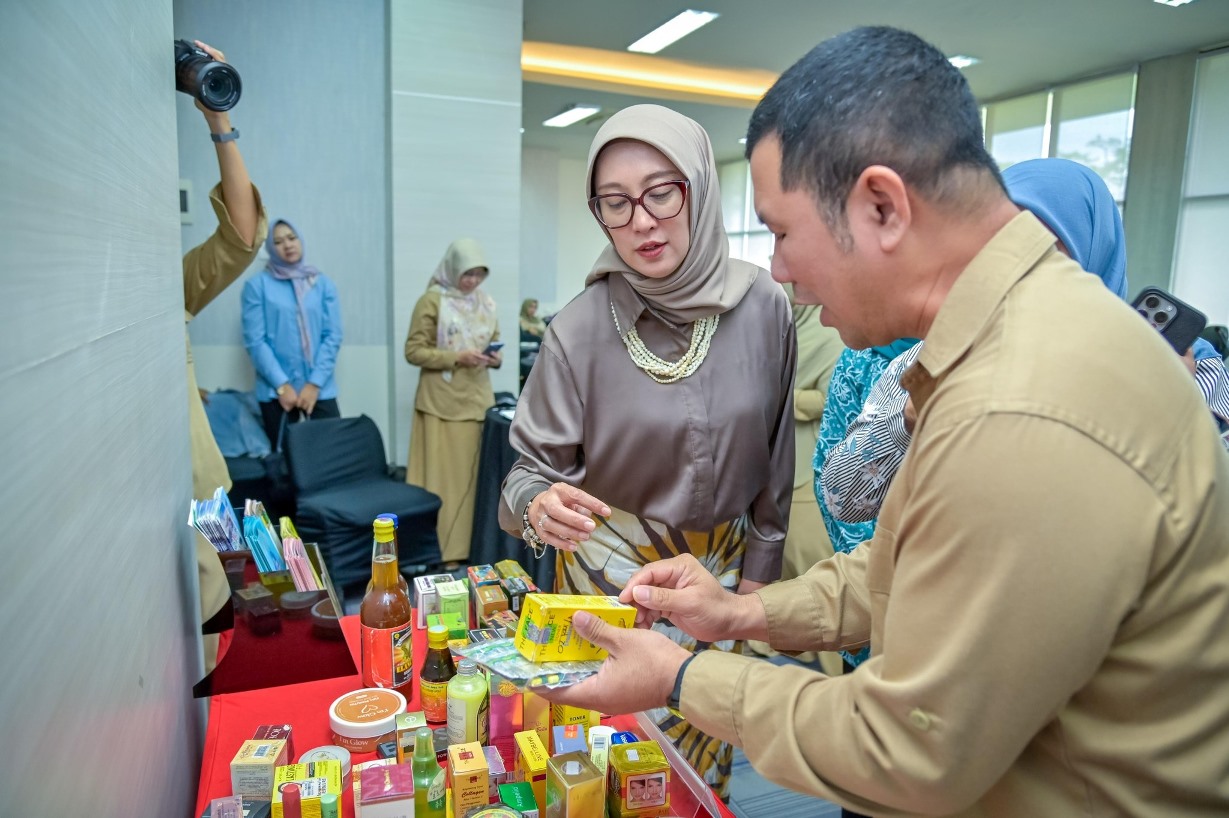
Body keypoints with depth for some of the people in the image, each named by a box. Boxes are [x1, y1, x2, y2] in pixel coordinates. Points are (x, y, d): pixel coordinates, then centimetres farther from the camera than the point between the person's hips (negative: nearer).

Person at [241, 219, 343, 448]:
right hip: (276, 390, -1)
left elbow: (333, 336, 2)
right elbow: (255, 341, -4)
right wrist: (282, 385, -10)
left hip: (320, 388, 1)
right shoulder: (257, 285, -1)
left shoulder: (323, 283, 6)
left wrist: (314, 383, -7)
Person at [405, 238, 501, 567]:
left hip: (478, 398, 5)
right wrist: (457, 358, -19)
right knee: (443, 473, -3)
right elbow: (413, 351, -8)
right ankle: (442, 550, 4)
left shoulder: (486, 303, 11)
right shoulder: (432, 300, -6)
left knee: (475, 472, 7)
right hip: (442, 401, -5)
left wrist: (495, 358, -3)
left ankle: (471, 544, 17)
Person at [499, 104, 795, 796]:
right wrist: (539, 505, -34)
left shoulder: (764, 306, -11)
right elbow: (533, 467, -12)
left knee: (703, 761, 21)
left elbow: (775, 453, -1)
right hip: (612, 568, -2)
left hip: (723, 564, 2)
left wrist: (761, 567, 3)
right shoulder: (581, 329, -17)